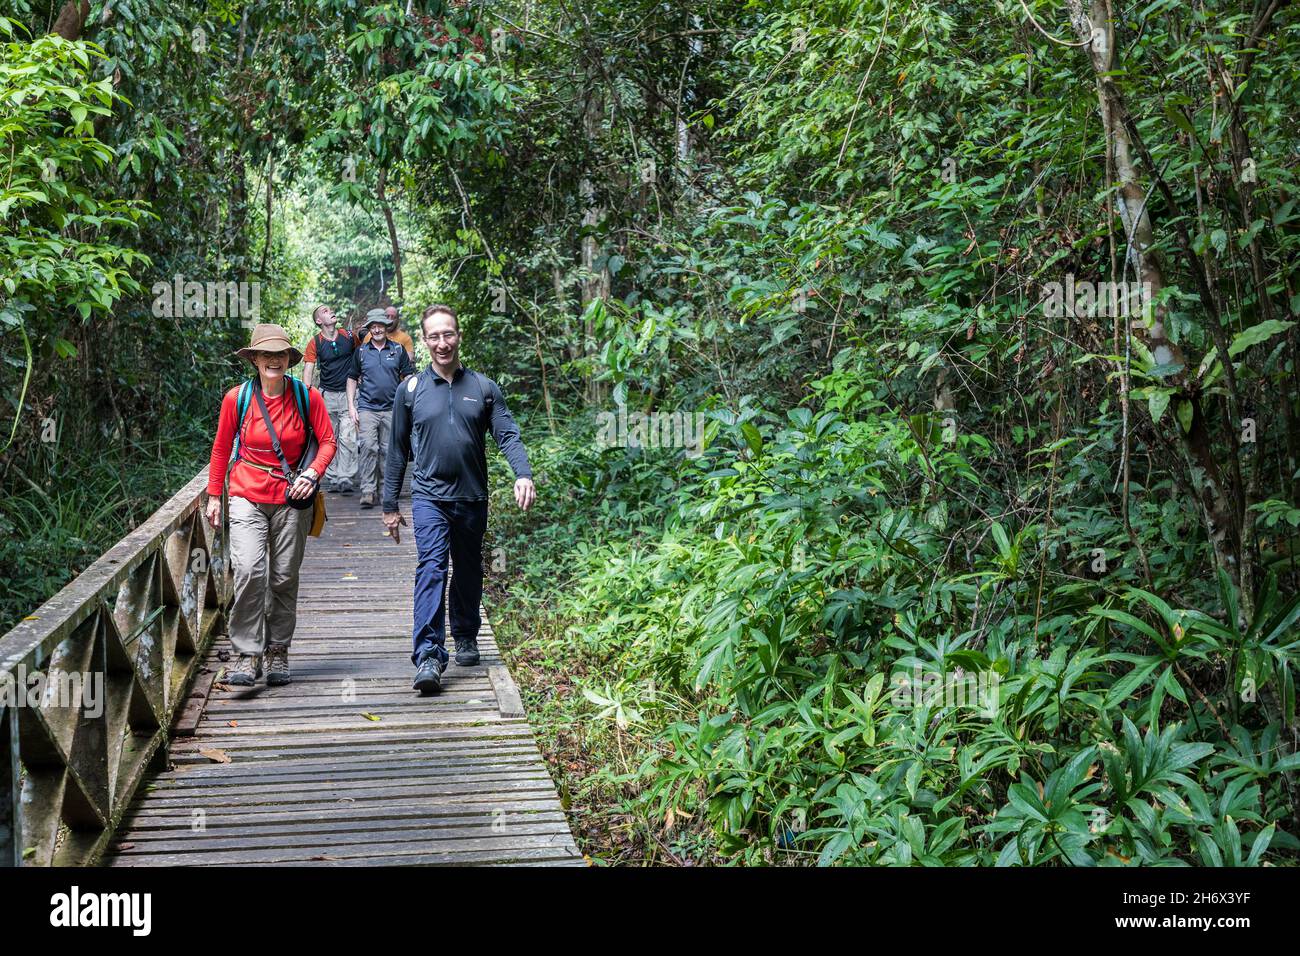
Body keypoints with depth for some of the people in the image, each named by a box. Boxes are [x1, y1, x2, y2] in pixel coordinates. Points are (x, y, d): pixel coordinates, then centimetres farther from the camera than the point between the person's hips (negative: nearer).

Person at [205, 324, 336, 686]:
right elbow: (221, 449, 9)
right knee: (249, 572, -17)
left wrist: (312, 473, -12)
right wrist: (214, 496, 10)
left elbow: (327, 441, 6)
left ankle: (278, 651, 21)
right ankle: (248, 656, -11)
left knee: (284, 578, 5)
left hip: (291, 498, 1)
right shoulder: (237, 398, -3)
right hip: (247, 497, -1)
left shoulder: (308, 397, -3)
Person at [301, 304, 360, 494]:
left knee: (347, 438, -10)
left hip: (348, 393, -1)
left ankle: (346, 478, -12)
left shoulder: (349, 336, 1)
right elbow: (307, 370, -3)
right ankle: (332, 477, 13)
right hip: (326, 394, 1)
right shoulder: (315, 343, -1)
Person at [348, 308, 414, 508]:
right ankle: (367, 490, -11)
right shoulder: (361, 352, 8)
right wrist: (351, 406, 4)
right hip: (367, 408, -1)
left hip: (391, 409, 1)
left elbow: (408, 377, 10)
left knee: (387, 450, 6)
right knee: (369, 447, -11)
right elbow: (352, 379, 13)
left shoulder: (398, 350, 7)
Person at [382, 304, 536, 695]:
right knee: (431, 568, -17)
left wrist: (523, 474, -22)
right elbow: (398, 450, 8)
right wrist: (390, 505, 8)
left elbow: (508, 435, -2)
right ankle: (428, 657, -25)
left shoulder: (483, 388, 5)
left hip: (472, 498, 2)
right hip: (429, 497, -2)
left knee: (468, 572, 14)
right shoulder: (411, 390, 3)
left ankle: (465, 639, 33)